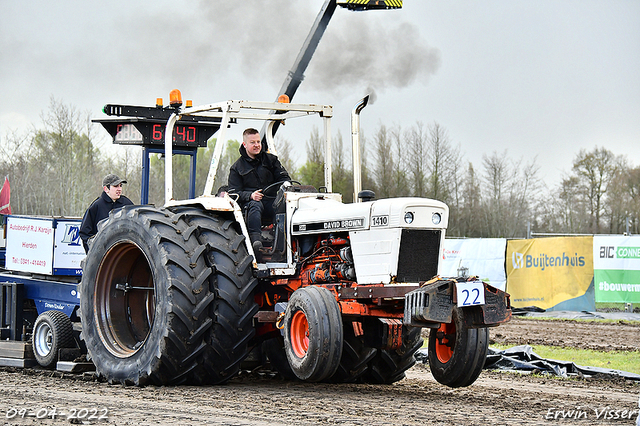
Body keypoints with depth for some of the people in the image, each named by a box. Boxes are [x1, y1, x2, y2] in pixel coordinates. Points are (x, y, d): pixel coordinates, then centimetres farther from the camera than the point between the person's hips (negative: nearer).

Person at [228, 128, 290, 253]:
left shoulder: (271, 159, 19)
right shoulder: (236, 168, 12)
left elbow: (284, 178, 15)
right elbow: (234, 193, 5)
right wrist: (251, 195, -15)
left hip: (272, 201, 1)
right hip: (249, 201, -1)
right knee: (255, 205, -39)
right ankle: (255, 239, -55)